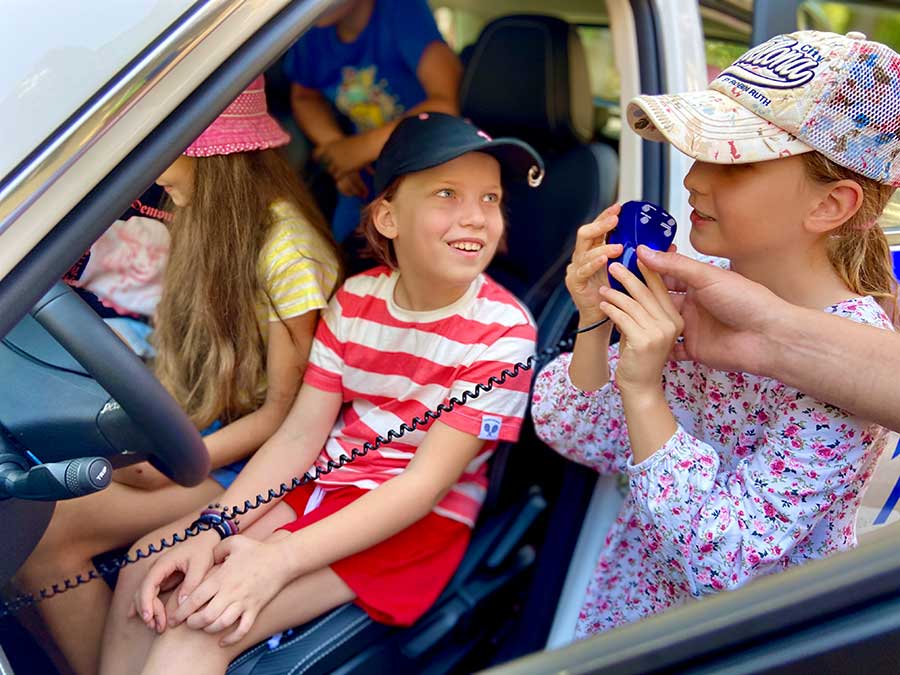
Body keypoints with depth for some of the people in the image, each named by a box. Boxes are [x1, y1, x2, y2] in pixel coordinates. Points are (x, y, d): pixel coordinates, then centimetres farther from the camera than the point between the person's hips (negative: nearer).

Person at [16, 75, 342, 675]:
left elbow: (284, 410, -14)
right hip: (196, 427, 8)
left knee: (47, 537, -18)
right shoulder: (209, 222, 7)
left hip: (251, 453, -8)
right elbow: (190, 358, 12)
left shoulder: (287, 248, -19)